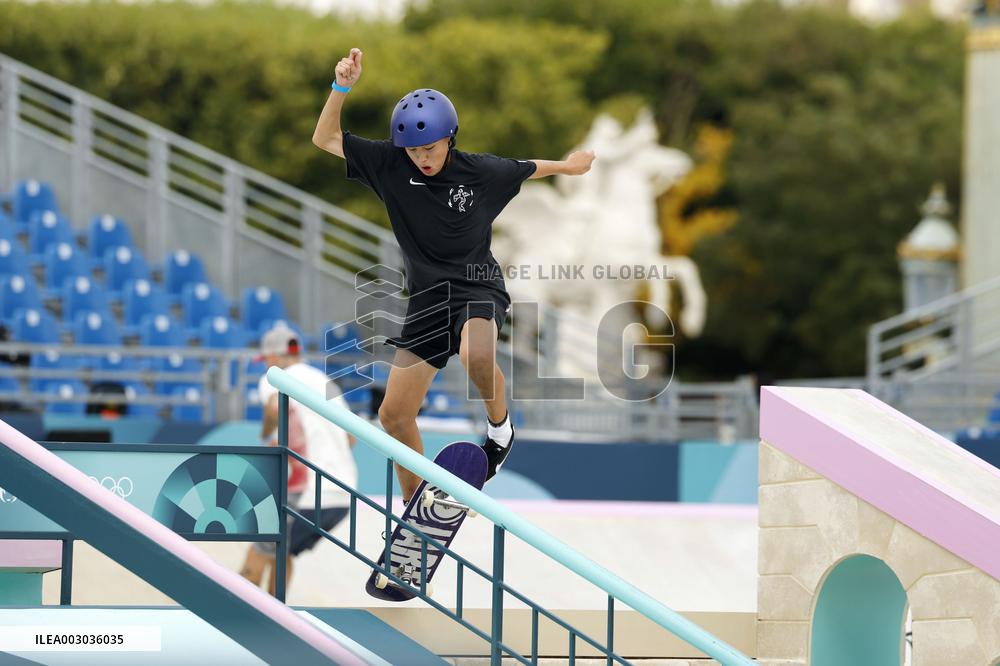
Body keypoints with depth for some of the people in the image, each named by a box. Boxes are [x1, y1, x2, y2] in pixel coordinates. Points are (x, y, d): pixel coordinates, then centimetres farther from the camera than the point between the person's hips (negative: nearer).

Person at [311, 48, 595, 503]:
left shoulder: (481, 171, -10)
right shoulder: (390, 165, -6)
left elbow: (528, 169, 11)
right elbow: (325, 140, -9)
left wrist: (567, 166, 28)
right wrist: (341, 88, -22)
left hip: (478, 289, -4)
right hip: (427, 298, 4)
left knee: (474, 354, -39)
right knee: (394, 415, 1)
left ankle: (500, 425, -8)